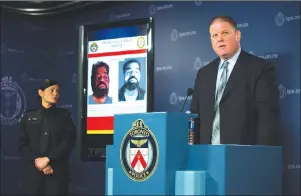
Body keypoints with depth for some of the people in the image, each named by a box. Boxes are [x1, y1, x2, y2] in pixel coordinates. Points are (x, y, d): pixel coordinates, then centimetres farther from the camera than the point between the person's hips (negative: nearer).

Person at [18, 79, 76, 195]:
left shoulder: (65, 116, 11)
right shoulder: (28, 116, 13)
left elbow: (68, 142, -2)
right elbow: (22, 145, 5)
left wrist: (48, 159, -12)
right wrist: (37, 160, -10)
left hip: (57, 171, -1)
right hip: (33, 170, 1)